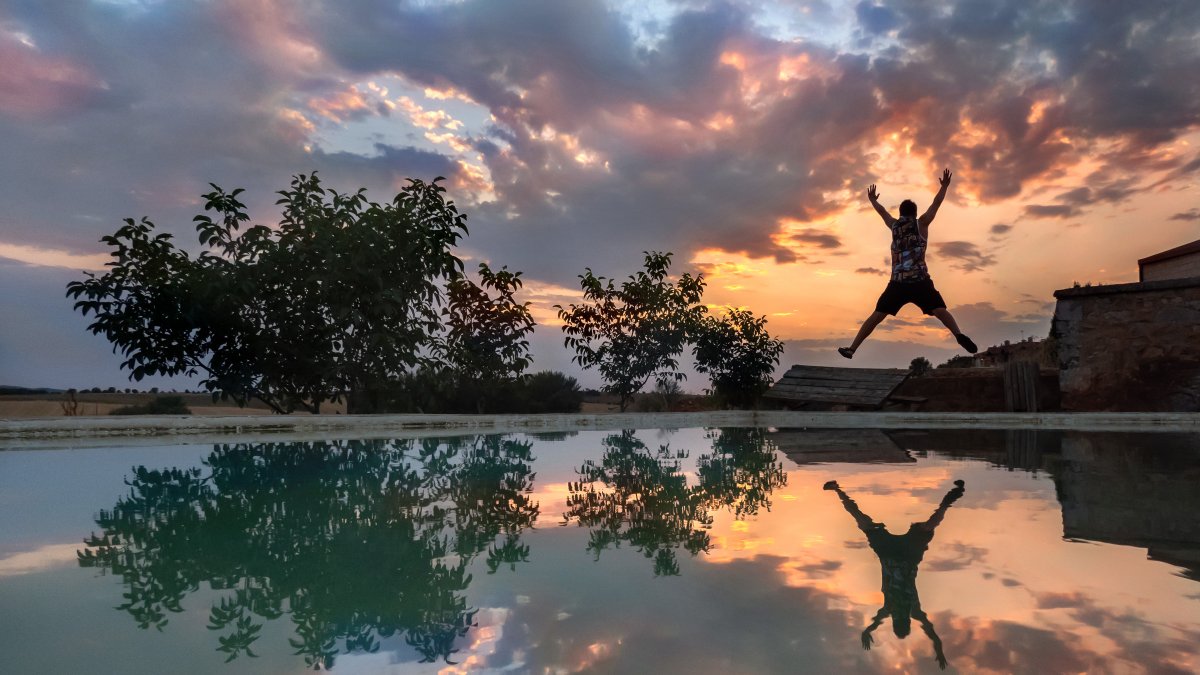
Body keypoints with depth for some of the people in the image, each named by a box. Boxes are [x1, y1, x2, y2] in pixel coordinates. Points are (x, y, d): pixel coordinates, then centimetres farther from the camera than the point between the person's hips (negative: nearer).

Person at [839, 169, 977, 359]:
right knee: (940, 311, -8)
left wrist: (872, 199, 51)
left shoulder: (894, 225, 17)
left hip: (898, 282, 2)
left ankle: (852, 349, 0)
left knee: (876, 316, 5)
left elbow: (881, 210, 34)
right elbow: (936, 203, 18)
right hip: (920, 281, -2)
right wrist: (945, 186, 32)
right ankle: (959, 335, -37)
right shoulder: (921, 223, 10)